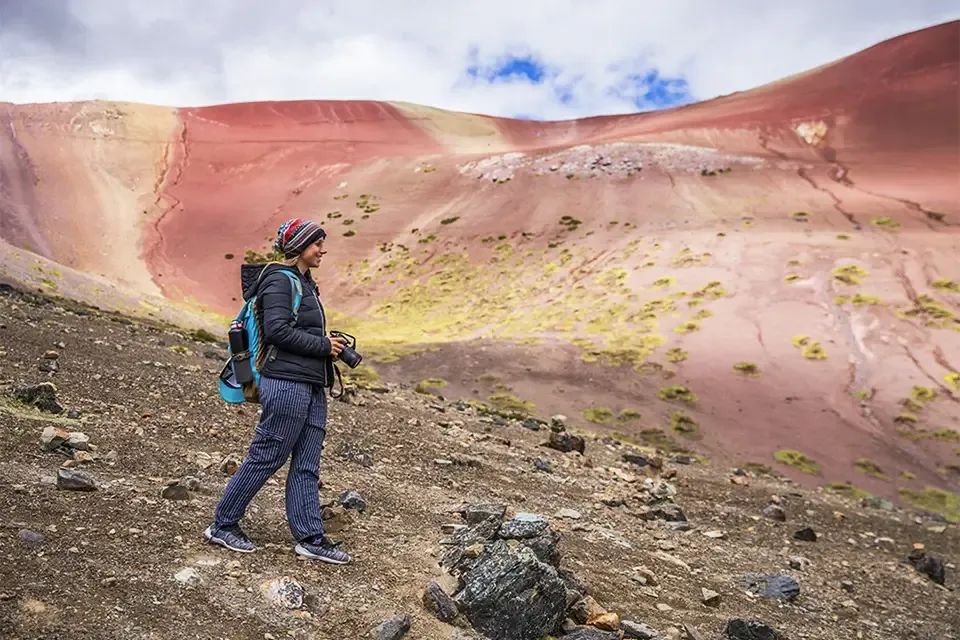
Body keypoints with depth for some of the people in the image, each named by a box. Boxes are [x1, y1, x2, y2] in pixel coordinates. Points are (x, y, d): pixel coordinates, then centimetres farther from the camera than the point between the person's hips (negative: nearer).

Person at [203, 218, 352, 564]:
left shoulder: (303, 281, 18)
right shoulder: (280, 280, -11)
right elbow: (277, 330, -21)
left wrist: (331, 347, 9)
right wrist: (323, 345, -15)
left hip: (311, 386, 9)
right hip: (287, 384, -9)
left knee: (306, 466, 10)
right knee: (264, 459, 1)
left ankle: (310, 538, 16)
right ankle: (223, 525, 18)